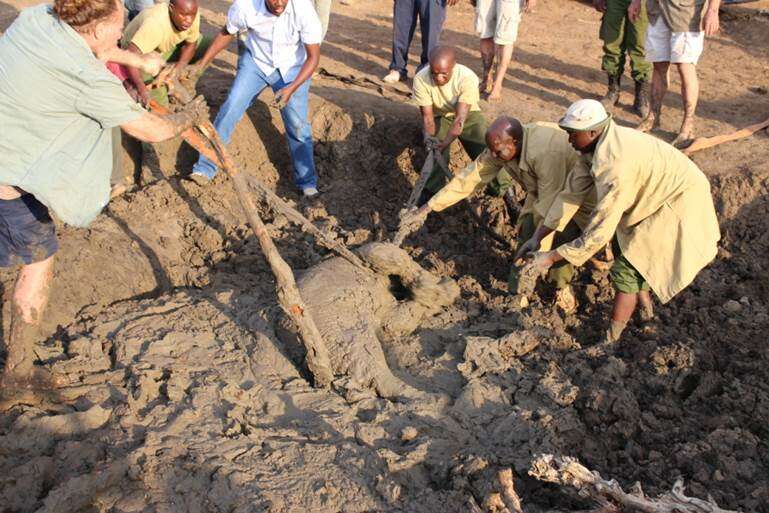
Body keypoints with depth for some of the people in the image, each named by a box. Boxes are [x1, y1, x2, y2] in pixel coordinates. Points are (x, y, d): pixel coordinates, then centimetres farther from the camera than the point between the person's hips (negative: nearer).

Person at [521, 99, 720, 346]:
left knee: (625, 270, -9)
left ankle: (610, 341, 3)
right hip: (662, 191, 10)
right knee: (622, 244, 21)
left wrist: (551, 257, -28)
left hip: (678, 203, -10)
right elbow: (572, 193, 0)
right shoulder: (596, 145, -6)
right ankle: (645, 305, 39)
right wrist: (538, 236, -1)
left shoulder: (616, 164, -36)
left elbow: (600, 230, -34)